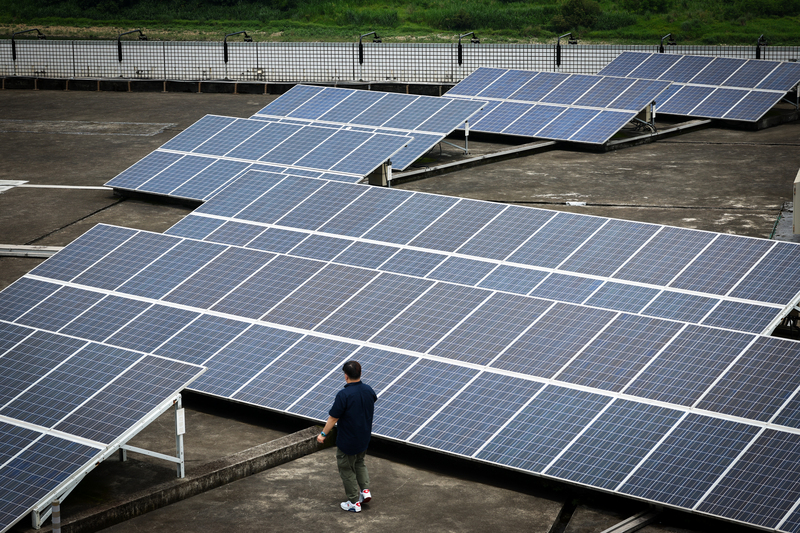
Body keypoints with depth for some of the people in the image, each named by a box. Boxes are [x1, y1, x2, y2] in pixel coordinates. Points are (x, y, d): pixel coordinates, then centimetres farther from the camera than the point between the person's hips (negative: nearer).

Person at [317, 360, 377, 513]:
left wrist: (323, 434, -7)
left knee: (347, 469, 11)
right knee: (359, 463, 29)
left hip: (348, 441, -6)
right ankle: (365, 490, 19)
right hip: (365, 438, 6)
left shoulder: (343, 395, -28)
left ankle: (354, 502, 18)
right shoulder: (368, 390, -7)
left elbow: (333, 418, -21)